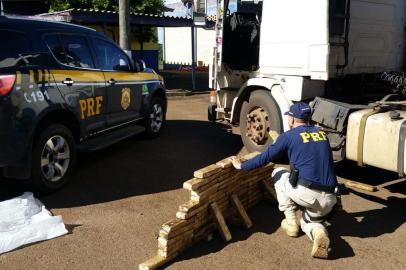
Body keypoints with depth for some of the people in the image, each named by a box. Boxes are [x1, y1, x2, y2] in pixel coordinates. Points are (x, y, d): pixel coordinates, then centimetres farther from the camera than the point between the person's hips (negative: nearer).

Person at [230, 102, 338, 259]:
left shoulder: (289, 136, 1)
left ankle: (291, 224, 21)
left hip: (305, 193, -5)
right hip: (329, 199, 6)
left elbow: (266, 157, 4)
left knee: (278, 174, 23)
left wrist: (242, 166, 18)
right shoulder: (322, 134, 18)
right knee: (308, 222, 33)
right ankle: (318, 231, -6)